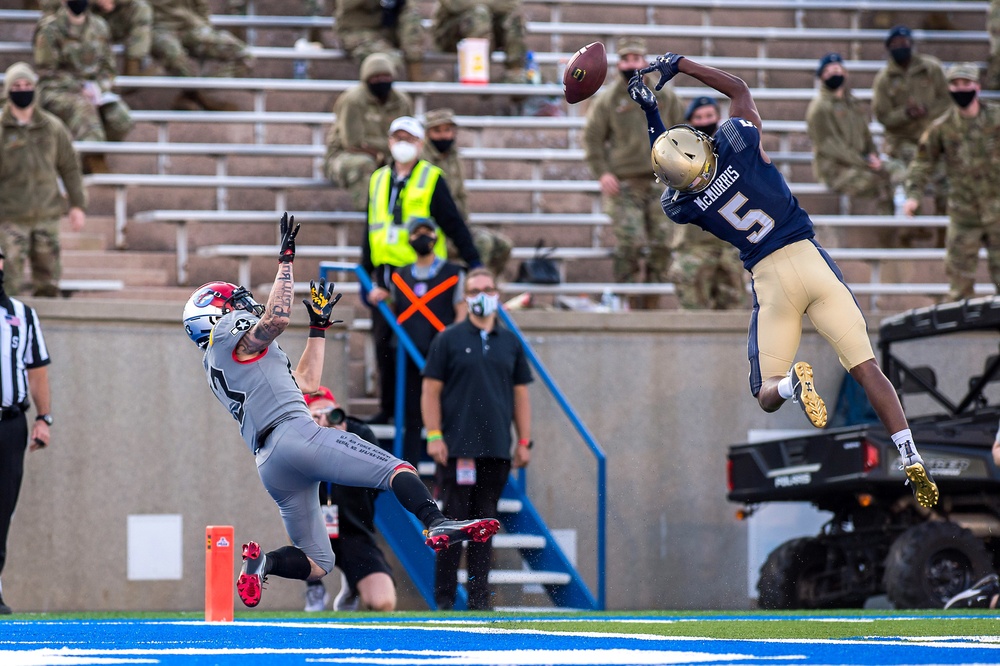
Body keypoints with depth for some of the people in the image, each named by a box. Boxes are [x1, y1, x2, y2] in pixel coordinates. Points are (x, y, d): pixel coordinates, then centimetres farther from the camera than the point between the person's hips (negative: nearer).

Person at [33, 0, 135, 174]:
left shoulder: (99, 26, 11)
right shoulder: (50, 29, -5)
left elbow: (108, 66, 15)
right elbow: (46, 72, -7)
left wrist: (98, 88, -6)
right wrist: (81, 89, -15)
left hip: (95, 91, 4)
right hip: (58, 92, -4)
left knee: (120, 117, -21)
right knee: (83, 109, -34)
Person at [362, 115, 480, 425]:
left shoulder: (432, 179, -1)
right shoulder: (378, 180, 15)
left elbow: (454, 224, -4)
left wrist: (474, 264, -9)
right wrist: (368, 274, 13)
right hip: (386, 272, 5)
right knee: (385, 342, 6)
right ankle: (388, 408, 15)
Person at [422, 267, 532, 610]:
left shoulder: (510, 343, 13)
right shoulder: (449, 340, 3)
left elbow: (520, 394, 15)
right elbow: (431, 390, 1)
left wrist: (524, 441, 9)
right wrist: (433, 435, -9)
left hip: (497, 450, 3)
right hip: (457, 448, -3)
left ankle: (479, 595, 9)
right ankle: (444, 597, -1)